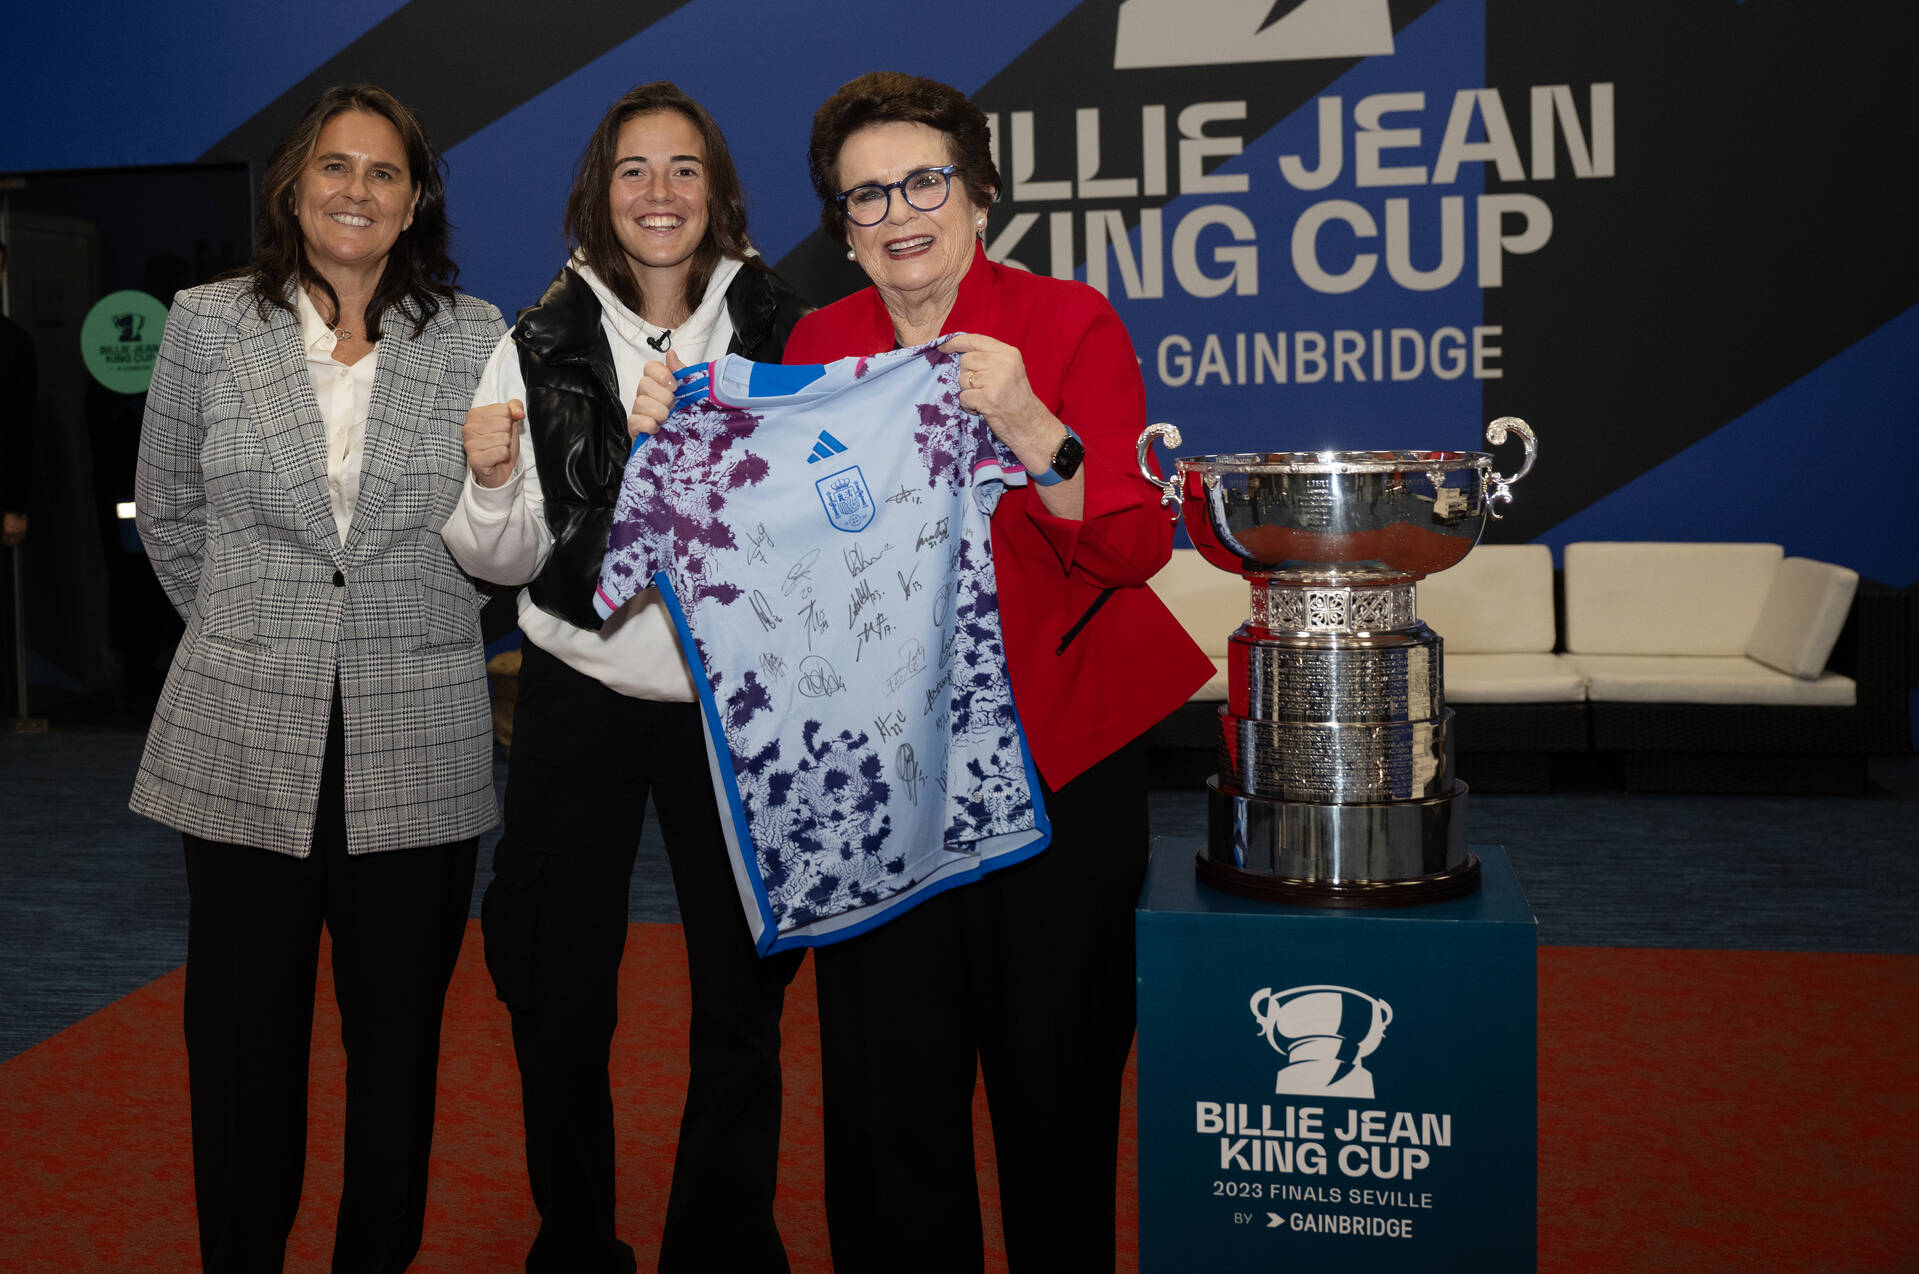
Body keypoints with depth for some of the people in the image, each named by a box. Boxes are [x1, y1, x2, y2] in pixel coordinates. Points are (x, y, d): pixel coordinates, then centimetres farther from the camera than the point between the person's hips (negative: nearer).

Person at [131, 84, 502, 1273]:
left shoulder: (474, 334, 2)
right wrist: (249, 630, 13)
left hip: (419, 749, 0)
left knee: (400, 1035, 10)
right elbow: (168, 511, 12)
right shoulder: (209, 324, 3)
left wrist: (419, 628, 7)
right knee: (243, 1040, 7)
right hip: (245, 743, 0)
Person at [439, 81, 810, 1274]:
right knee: (559, 1003, 7)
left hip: (734, 699, 0)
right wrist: (492, 481, -18)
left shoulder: (780, 332, -1)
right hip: (583, 697, 0)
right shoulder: (545, 345, -1)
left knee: (742, 995, 8)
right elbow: (505, 561, 1)